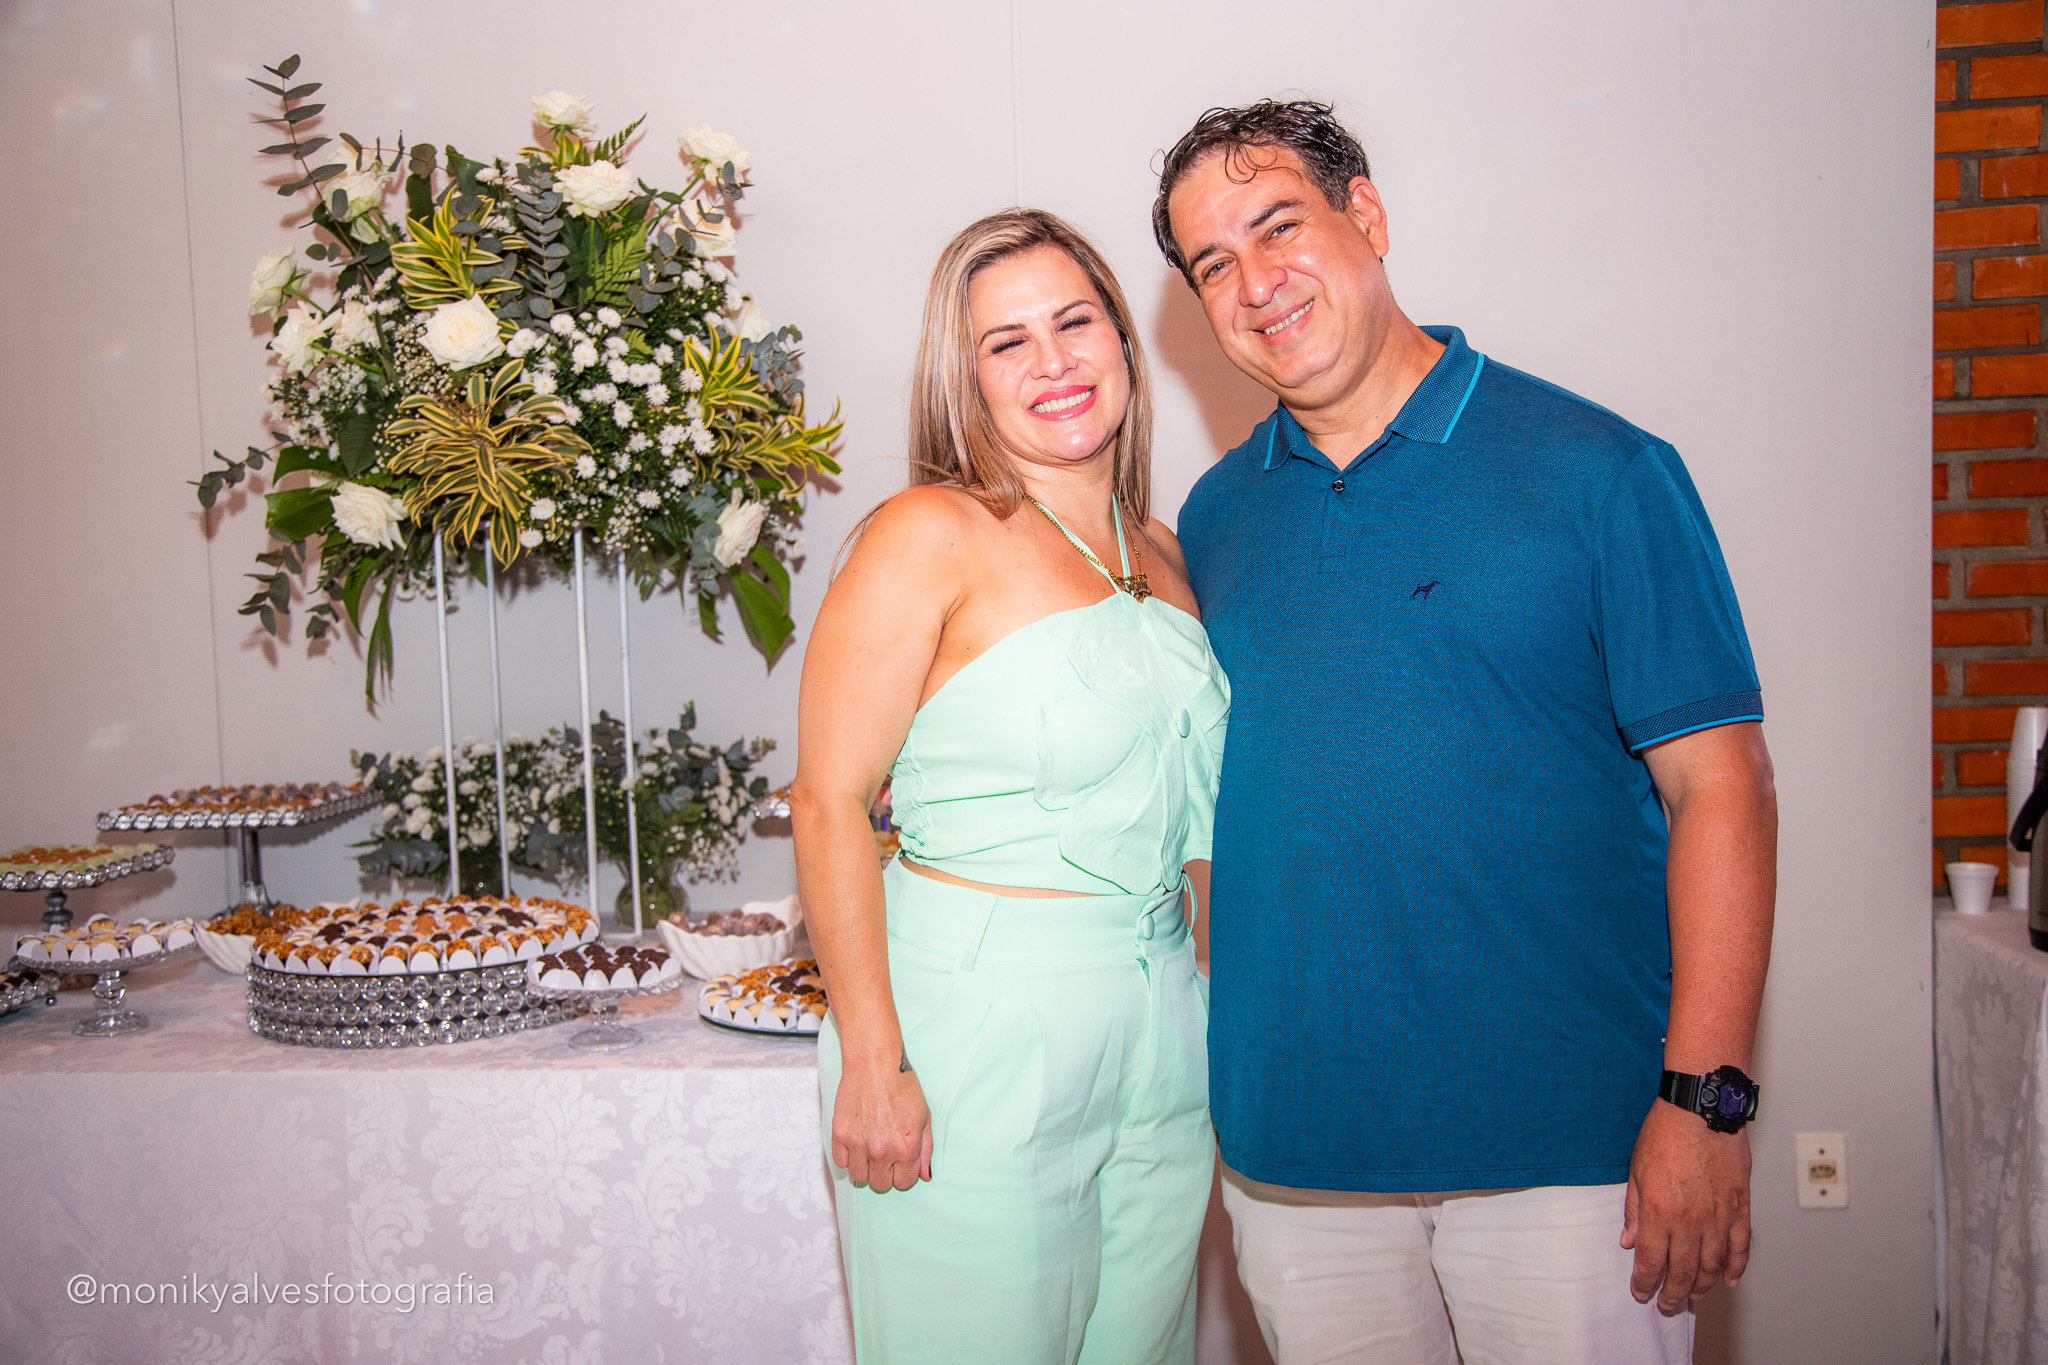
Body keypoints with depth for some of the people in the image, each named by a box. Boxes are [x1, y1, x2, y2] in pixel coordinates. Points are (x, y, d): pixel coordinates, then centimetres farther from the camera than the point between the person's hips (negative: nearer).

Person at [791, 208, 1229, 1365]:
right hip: (981, 1025, -6)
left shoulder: (1165, 555, 10)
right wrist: (872, 1062, -16)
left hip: (1164, 1038, 6)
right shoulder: (931, 536, -9)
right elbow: (828, 800, -13)